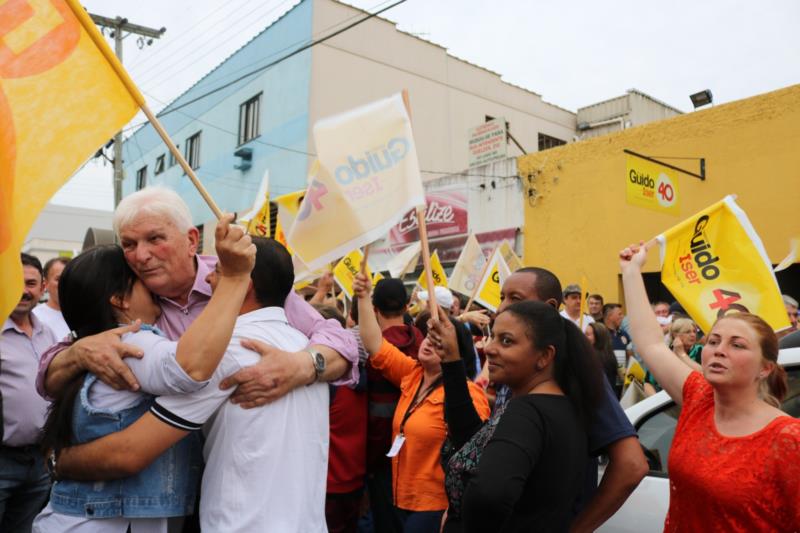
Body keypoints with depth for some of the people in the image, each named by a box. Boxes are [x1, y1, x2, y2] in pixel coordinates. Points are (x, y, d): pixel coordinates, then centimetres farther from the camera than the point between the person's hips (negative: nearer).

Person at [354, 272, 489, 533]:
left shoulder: (465, 393, -16)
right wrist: (363, 296, -3)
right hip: (405, 498, 7)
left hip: (437, 505, -7)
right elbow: (375, 345, 3)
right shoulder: (412, 374, 3)